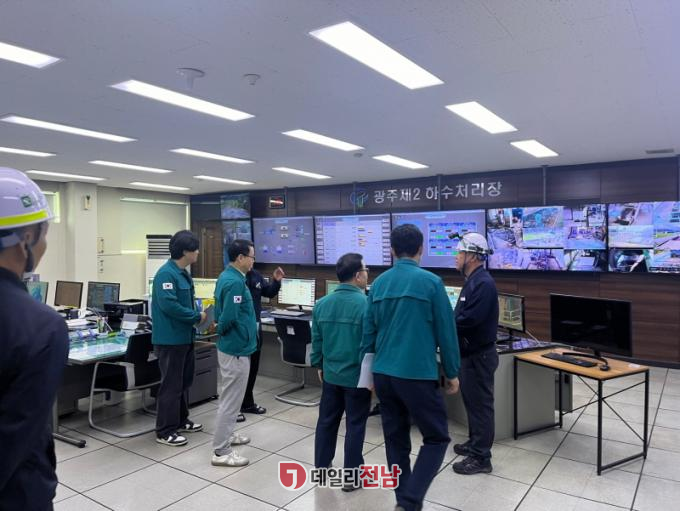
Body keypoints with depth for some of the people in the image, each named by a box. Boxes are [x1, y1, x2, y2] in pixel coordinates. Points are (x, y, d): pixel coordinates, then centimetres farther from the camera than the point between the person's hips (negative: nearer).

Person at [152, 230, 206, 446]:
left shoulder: (183, 274, 11)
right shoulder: (166, 273, -19)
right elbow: (168, 305, -28)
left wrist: (199, 313, 2)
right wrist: (197, 317, -19)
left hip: (184, 337, 10)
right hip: (170, 338, -10)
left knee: (184, 381, 19)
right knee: (171, 385, -1)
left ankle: (180, 421, 33)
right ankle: (165, 431, 11)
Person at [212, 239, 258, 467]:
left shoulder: (227, 276, 9)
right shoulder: (235, 282, -23)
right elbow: (229, 317, -27)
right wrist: (220, 331, -8)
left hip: (230, 345, 11)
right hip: (236, 348, -11)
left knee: (230, 396, 23)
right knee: (231, 399, -1)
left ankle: (226, 435, 38)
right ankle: (221, 452, 8)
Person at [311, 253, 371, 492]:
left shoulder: (322, 304, -1)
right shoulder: (366, 304, -19)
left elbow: (316, 340, 6)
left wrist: (319, 366, 18)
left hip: (331, 375, 5)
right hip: (357, 377, -5)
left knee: (327, 421, 18)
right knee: (355, 426, 8)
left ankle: (321, 468, 31)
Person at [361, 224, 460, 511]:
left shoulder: (379, 283, 5)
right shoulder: (431, 282, -9)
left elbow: (368, 331, 9)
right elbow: (446, 332, -5)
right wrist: (452, 373, 6)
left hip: (383, 374, 5)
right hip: (417, 375, -5)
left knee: (395, 439, 16)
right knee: (436, 438, 9)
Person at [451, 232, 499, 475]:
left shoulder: (483, 283, -21)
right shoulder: (473, 281, 11)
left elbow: (469, 319, -28)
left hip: (479, 355, -10)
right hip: (469, 353, 10)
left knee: (480, 405, 0)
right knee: (472, 402, 20)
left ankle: (481, 458, 11)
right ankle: (475, 443, 35)